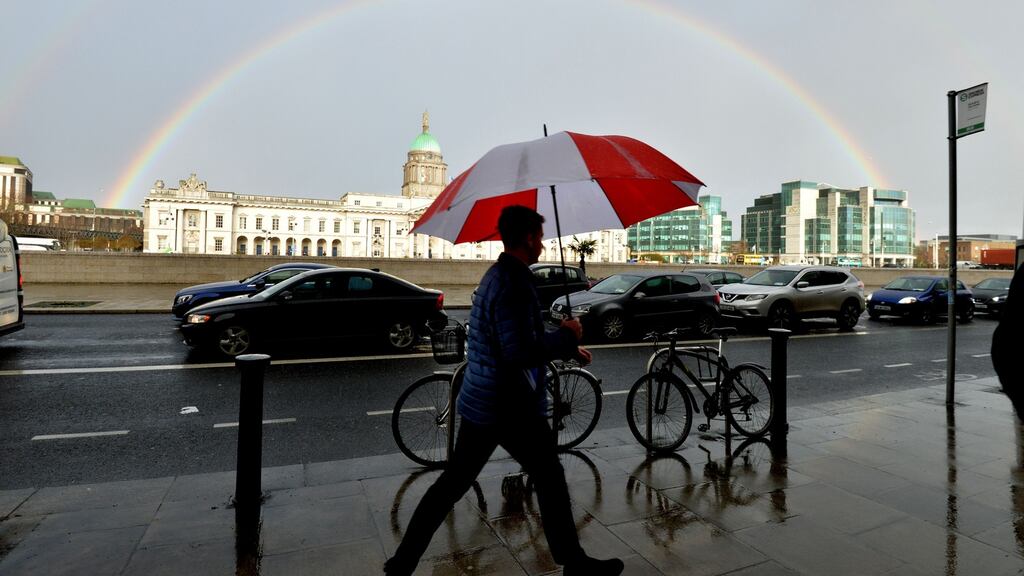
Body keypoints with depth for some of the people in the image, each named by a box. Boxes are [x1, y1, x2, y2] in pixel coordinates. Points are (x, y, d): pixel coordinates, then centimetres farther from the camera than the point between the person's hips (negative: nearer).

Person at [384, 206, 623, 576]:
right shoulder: (513, 284, -21)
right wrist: (566, 336, -14)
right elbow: (521, 353, -28)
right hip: (511, 407, -9)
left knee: (454, 481, 17)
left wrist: (567, 347, 16)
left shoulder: (496, 276, 11)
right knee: (550, 479, 10)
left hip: (481, 402, 9)